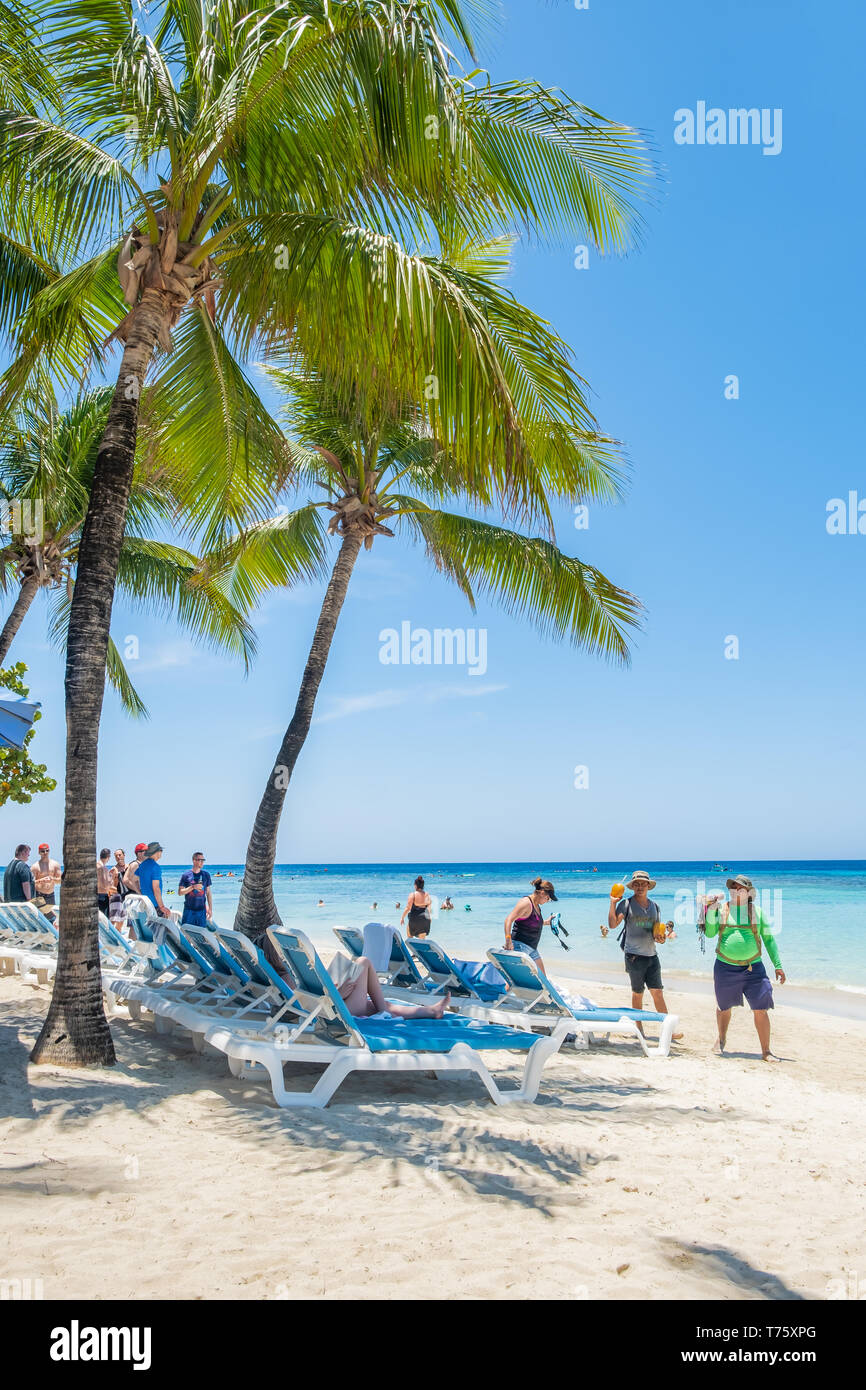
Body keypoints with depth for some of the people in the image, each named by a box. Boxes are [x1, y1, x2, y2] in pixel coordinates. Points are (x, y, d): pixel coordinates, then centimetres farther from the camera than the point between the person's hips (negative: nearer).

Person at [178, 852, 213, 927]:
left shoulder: (206, 874, 5)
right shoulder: (186, 875, -2)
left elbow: (208, 892, 9)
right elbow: (180, 892, -3)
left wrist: (210, 909, 6)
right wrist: (192, 887, -17)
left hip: (201, 910, 2)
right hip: (189, 910, -2)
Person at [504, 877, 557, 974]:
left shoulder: (536, 905, 13)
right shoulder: (526, 903, -16)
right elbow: (508, 920, -24)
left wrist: (546, 922, 30)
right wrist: (508, 941, -34)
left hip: (531, 948, 10)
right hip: (520, 946, -10)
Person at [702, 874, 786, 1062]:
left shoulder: (756, 911, 3)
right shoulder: (721, 909, 2)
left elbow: (769, 939, 7)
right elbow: (710, 933, -6)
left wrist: (778, 965, 2)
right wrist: (711, 910, -15)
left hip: (753, 967, 0)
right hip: (725, 967, 0)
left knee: (761, 1009, -6)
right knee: (724, 1007, 14)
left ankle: (766, 1051, 8)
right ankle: (721, 1039, 41)